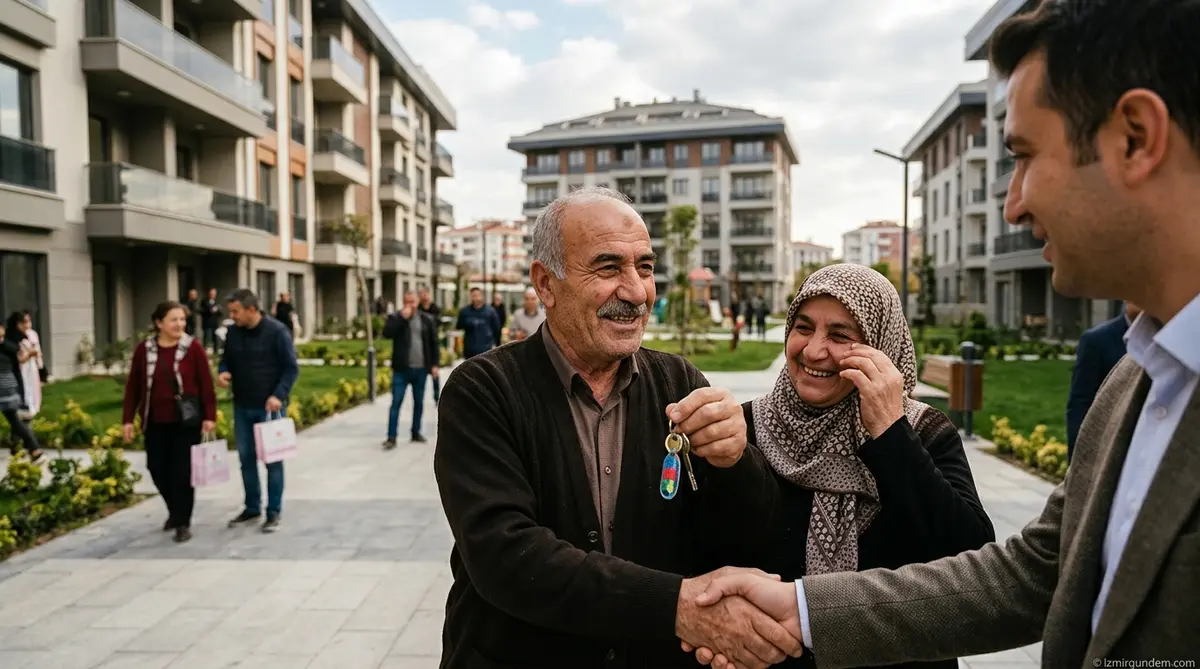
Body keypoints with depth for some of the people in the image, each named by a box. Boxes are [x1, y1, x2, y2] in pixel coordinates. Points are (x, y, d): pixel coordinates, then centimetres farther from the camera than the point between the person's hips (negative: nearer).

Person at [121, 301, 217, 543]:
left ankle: (183, 522, 10)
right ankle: (175, 510, 34)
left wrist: (210, 416, -9)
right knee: (157, 469, 10)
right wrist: (127, 419, 3)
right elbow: (133, 386, 5)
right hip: (155, 421, 3)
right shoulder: (144, 349, 1)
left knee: (182, 471, -1)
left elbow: (206, 384, -6)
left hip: (186, 420, -3)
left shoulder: (193, 347, -7)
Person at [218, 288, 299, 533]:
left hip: (269, 407, -5)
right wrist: (223, 372, -7)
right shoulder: (232, 332, 3)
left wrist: (278, 395, -23)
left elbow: (291, 368, -12)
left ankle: (274, 512, 12)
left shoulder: (276, 331, -13)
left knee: (272, 459, 2)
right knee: (246, 458, 13)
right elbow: (227, 359, 16)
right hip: (242, 406, 5)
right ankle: (252, 507, 27)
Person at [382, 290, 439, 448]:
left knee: (419, 402, 12)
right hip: (401, 369, -2)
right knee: (396, 402, -4)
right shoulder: (395, 317, 0)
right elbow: (386, 333, -17)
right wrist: (402, 318, -19)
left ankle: (416, 432, 24)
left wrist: (434, 364, 3)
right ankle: (391, 437, -2)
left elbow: (433, 343, 8)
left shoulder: (427, 319, 5)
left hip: (421, 369, 3)